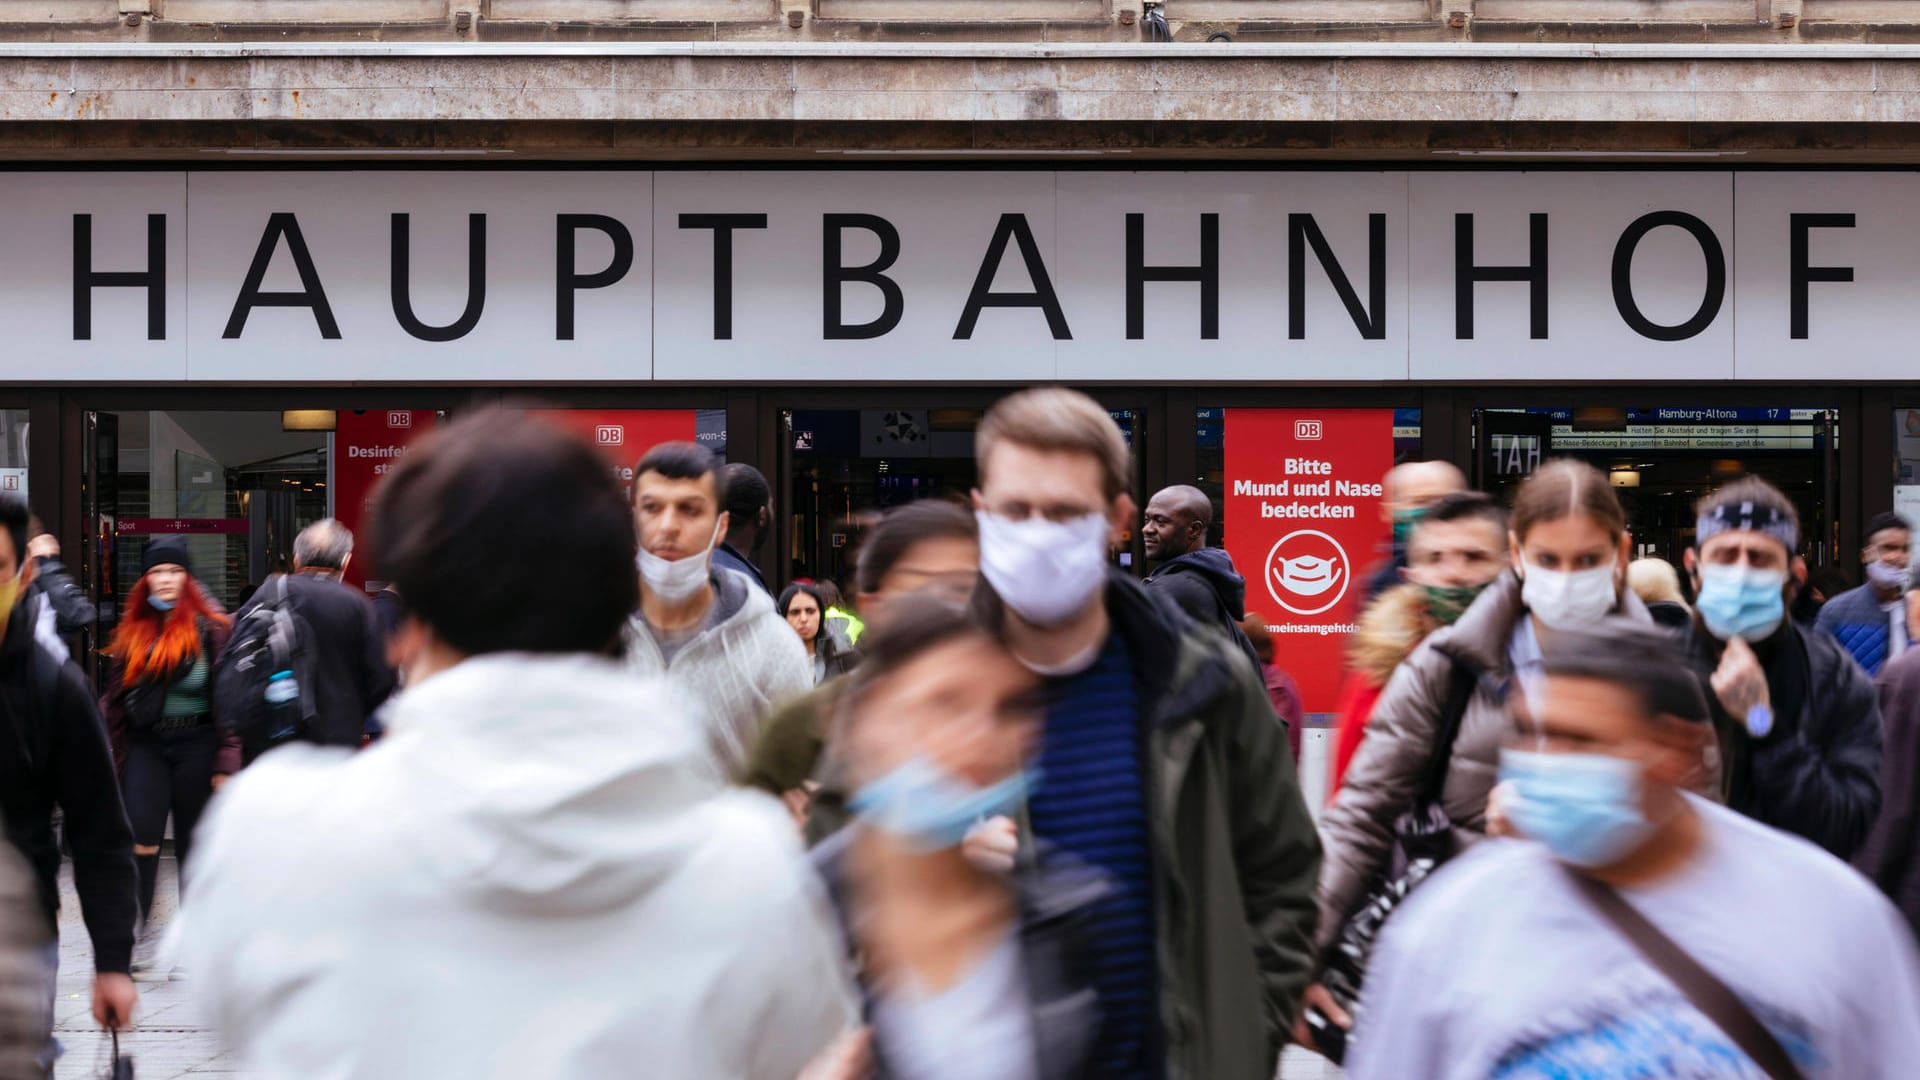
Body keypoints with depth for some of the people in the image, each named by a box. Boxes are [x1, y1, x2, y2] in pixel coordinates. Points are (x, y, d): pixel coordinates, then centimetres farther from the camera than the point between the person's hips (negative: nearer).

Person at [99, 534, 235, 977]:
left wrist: (226, 761, -9)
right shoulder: (132, 628, 10)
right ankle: (141, 928, -1)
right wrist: (116, 752, 10)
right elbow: (117, 695, 14)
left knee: (192, 843, 6)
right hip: (147, 744, 2)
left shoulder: (209, 627, -2)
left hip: (195, 744, -2)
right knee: (142, 837, -13)